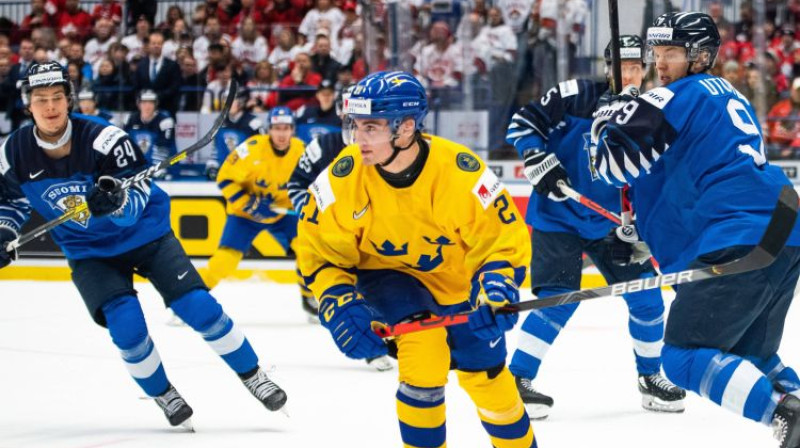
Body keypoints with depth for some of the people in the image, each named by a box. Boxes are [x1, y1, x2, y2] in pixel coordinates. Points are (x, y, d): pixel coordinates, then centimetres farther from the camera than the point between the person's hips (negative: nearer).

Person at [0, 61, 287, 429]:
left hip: (144, 233, -2)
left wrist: (117, 202, -49)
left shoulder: (103, 139, -26)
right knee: (125, 324, -18)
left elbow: (138, 200, -27)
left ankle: (253, 375, 6)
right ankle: (162, 394, 8)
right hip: (89, 251, 2)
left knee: (199, 308, -11)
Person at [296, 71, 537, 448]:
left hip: (457, 279, 1)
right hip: (387, 273, -1)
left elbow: (505, 238, -21)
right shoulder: (344, 177, -25)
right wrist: (340, 305, -26)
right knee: (423, 342, -28)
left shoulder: (460, 172, -30)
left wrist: (496, 286, -39)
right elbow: (318, 249, -13)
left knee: (485, 375, 8)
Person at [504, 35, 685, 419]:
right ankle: (517, 379, -6)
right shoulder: (578, 97, -13)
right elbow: (522, 124, -12)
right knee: (559, 301, -17)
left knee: (646, 294, 2)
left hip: (609, 224, 5)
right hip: (558, 217, -5)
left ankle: (651, 377, 20)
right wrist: (539, 162, -25)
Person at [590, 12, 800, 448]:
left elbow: (613, 164, -5)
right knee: (752, 354, 23)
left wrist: (606, 127, 16)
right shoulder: (731, 97, 26)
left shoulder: (679, 97, -1)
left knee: (685, 357, -8)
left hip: (736, 244, -9)